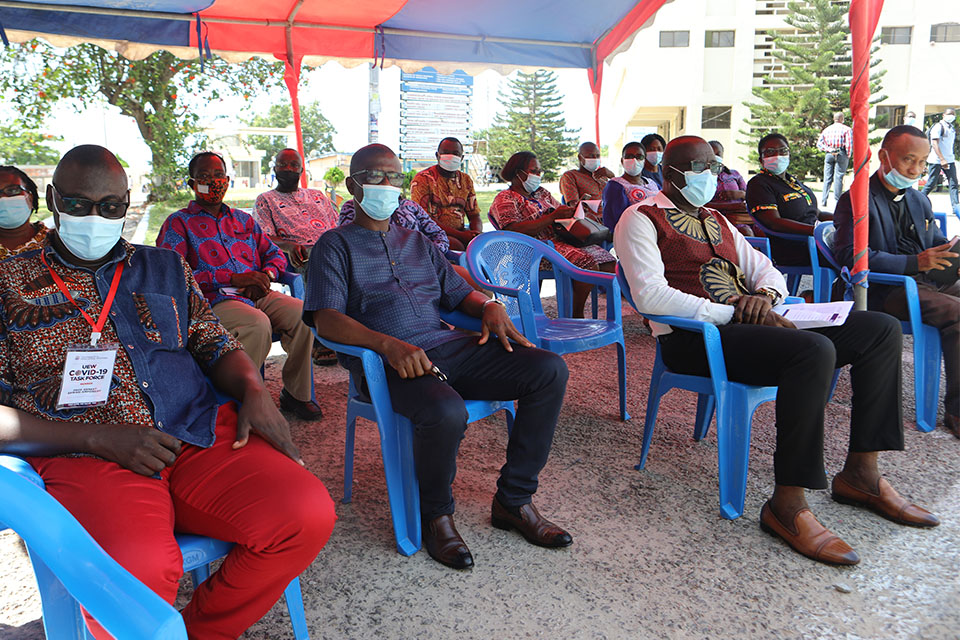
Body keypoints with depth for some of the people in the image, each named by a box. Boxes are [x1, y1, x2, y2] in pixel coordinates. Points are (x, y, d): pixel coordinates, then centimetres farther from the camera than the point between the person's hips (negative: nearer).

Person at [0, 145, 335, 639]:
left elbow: (215, 345, 20)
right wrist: (98, 437, -11)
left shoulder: (165, 268, 22)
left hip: (201, 436, 4)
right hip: (83, 457, -3)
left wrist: (253, 392, -3)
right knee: (142, 569, -36)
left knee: (308, 515, -20)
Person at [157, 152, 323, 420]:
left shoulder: (243, 220, 26)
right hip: (214, 300, -5)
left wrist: (265, 275, -3)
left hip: (258, 296, 5)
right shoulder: (178, 223, 8)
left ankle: (297, 393, -7)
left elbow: (274, 254, 23)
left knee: (304, 313, -23)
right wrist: (234, 279, -16)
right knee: (258, 324, -36)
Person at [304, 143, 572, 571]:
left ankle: (514, 500, -3)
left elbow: (456, 292, 25)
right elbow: (325, 319, -7)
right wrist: (388, 344, -24)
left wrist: (488, 306, 0)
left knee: (549, 370, -13)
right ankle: (436, 515, -7)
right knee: (445, 411, -38)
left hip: (447, 345, 6)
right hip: (386, 361, -6)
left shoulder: (417, 242, 27)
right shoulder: (336, 245, 8)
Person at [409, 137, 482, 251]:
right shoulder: (422, 179, -3)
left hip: (460, 232, 5)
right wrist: (459, 235, -21)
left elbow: (474, 216, 16)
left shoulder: (466, 180, 16)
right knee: (456, 245, -35)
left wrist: (476, 233, -10)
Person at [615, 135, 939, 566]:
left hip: (749, 322, 9)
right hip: (693, 338, -8)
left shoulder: (715, 220, 26)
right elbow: (651, 296, -15)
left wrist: (764, 296, -2)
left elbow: (765, 270, 24)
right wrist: (731, 313, -21)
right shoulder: (641, 219, 0)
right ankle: (787, 505, -25)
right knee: (814, 350, -34)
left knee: (882, 329, -1)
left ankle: (860, 473, 1)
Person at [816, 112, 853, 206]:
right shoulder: (847, 129, 0)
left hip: (829, 154, 3)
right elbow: (849, 144, -10)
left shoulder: (826, 129, 13)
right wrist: (848, 156, 0)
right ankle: (837, 201, -3)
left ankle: (824, 200, 1)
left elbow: (819, 143, 4)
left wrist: (828, 150, -3)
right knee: (839, 177, -2)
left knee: (827, 178, 5)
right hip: (841, 154, -3)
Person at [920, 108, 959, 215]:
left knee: (953, 183, -3)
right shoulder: (938, 127, -7)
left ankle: (955, 205, -8)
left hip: (949, 160, 7)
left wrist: (953, 158, 19)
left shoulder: (952, 129, 18)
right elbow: (935, 144, -16)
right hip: (936, 160, -7)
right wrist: (942, 159, -23)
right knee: (931, 183, -4)